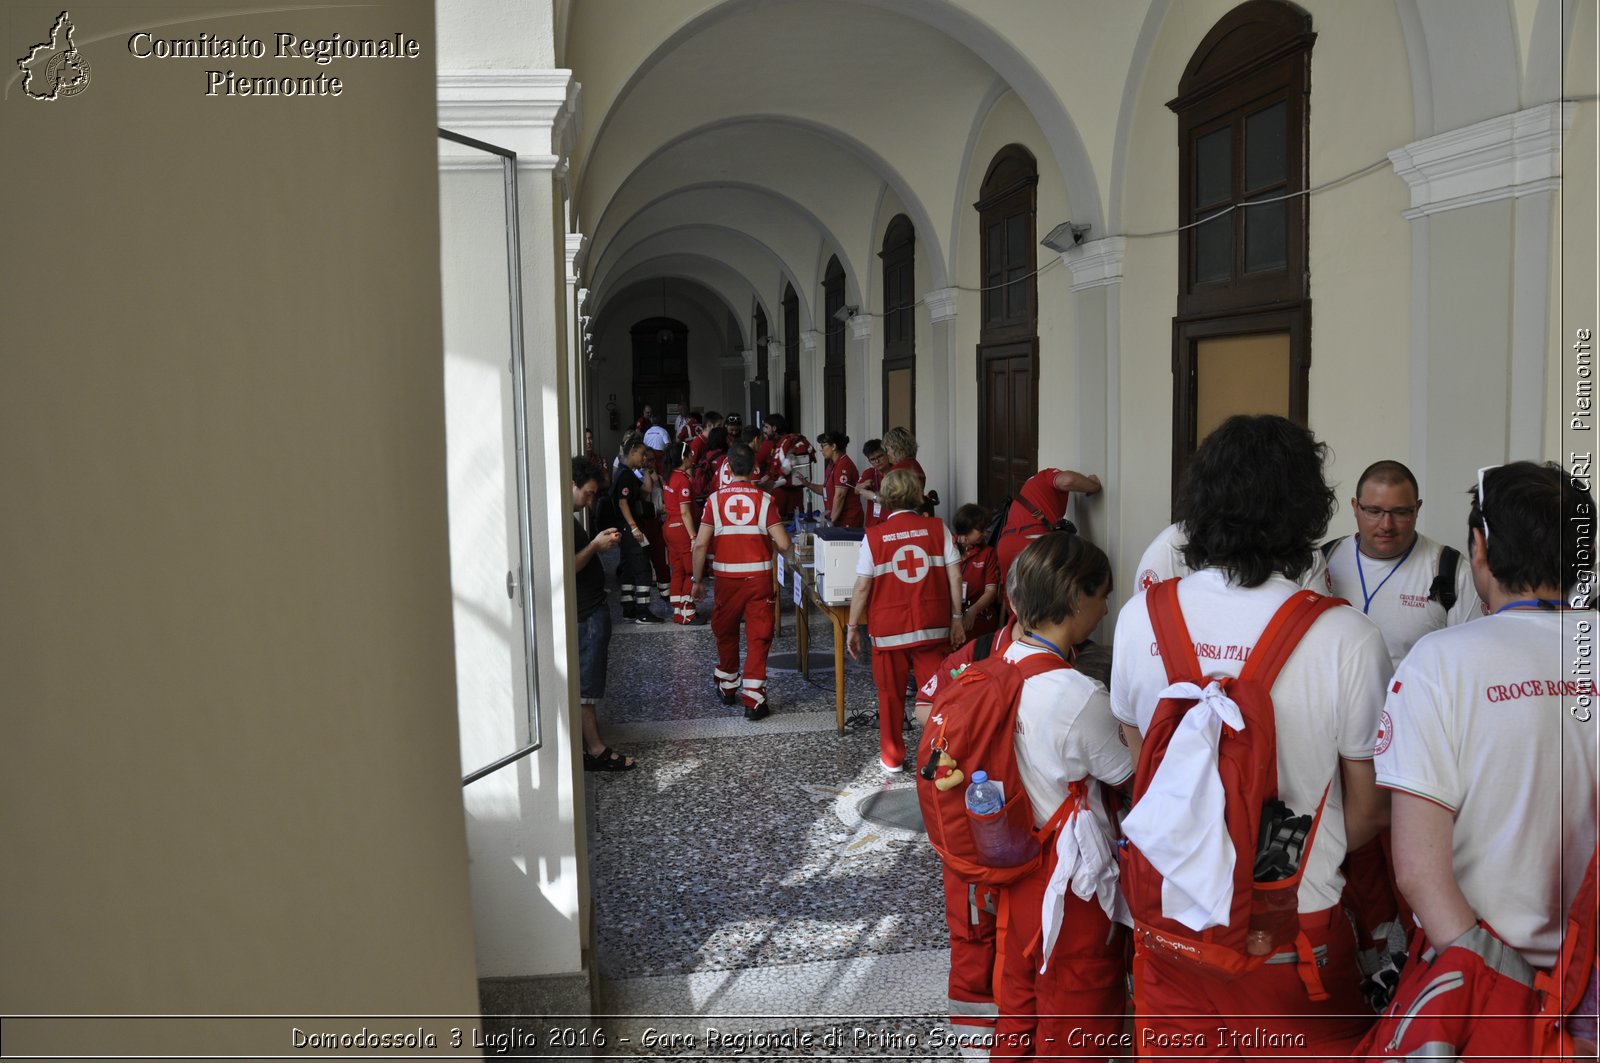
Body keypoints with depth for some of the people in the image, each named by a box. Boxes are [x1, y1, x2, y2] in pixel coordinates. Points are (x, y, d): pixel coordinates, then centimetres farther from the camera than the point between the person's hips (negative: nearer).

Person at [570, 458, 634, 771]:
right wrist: (595, 546, -21)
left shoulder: (569, 517, 13)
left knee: (587, 685, 15)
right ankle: (595, 751, 6)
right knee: (586, 685, -2)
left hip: (591, 610, 11)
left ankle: (594, 744, 22)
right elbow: (568, 567, -25)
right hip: (586, 615, -11)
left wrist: (598, 542, 12)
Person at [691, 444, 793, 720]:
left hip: (727, 578, 2)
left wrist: (698, 580, 4)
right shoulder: (764, 499, -6)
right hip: (759, 576, -1)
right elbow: (783, 543, -11)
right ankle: (753, 701, -2)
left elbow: (700, 544, -7)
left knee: (725, 634, 20)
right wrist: (791, 559, 12)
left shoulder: (716, 499, -4)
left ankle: (727, 689, 35)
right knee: (758, 638, 3)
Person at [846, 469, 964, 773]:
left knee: (891, 696, 12)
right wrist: (956, 618, 4)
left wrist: (853, 627, 3)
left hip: (889, 629, -1)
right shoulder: (938, 528, -3)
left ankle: (892, 758, 22)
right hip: (933, 627, 1)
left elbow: (862, 587, -6)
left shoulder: (874, 536, -7)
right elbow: (954, 576, -4)